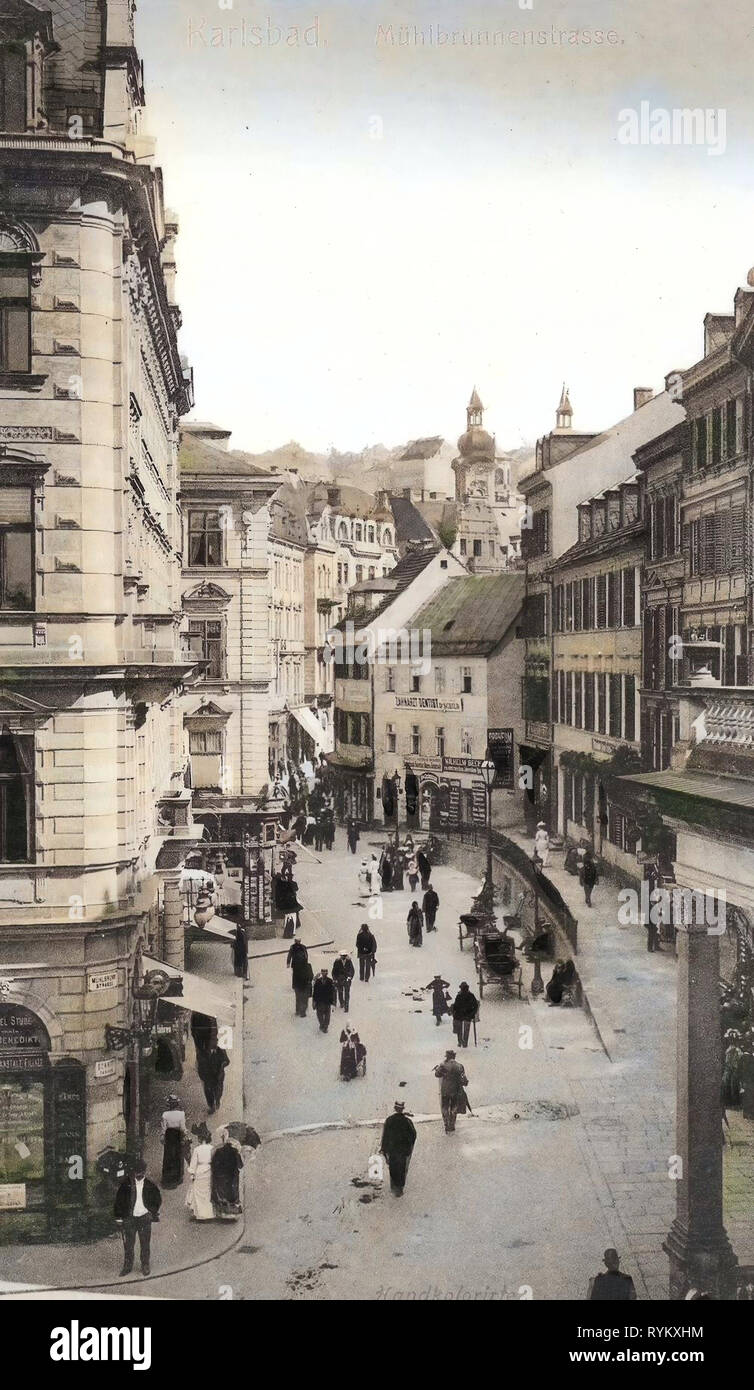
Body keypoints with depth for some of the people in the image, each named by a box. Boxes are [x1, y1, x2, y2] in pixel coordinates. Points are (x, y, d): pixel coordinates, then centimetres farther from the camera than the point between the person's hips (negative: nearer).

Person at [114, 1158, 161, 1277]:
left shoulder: (150, 1185, -3)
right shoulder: (126, 1183, -5)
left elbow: (158, 1200, 11)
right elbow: (119, 1200, 2)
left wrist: (153, 1212, 4)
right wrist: (119, 1217, 0)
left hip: (144, 1218, 0)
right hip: (129, 1218, 0)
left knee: (145, 1244, 6)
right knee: (128, 1244, 5)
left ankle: (145, 1266, 21)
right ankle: (127, 1266, 19)